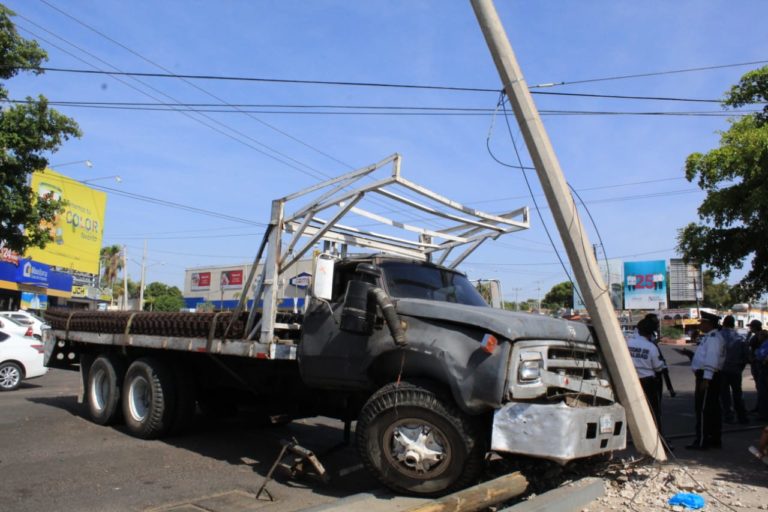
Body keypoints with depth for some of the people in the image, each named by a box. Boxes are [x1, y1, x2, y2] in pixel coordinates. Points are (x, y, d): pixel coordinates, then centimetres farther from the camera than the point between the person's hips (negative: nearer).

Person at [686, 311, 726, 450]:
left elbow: (711, 359, -25)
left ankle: (702, 441, -3)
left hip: (707, 377, -11)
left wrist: (706, 379, -27)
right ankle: (715, 439, 23)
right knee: (713, 409, 15)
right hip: (708, 376, 11)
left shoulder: (713, 338, -17)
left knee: (703, 409, -7)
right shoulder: (710, 337, 16)